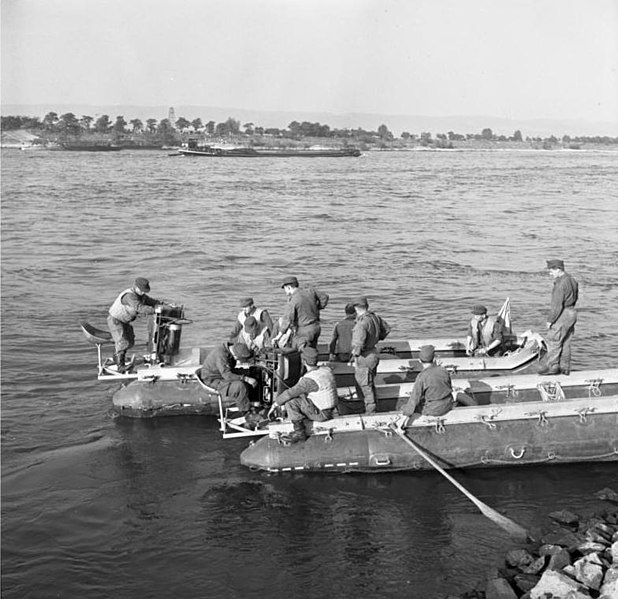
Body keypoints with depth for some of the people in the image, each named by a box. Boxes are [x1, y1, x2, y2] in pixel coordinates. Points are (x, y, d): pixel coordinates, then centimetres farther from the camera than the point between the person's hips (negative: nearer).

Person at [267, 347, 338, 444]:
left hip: (320, 413, -9)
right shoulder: (326, 369, -2)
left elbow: (289, 393, -23)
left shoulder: (309, 380, -27)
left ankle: (299, 432, -4)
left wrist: (275, 404, -9)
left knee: (290, 401, -14)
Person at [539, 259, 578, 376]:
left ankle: (552, 366, 0)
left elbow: (557, 305, -22)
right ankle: (565, 368, 17)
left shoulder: (560, 284, -21)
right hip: (572, 312, 10)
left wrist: (550, 320, -16)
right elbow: (575, 297, 20)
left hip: (562, 314, -10)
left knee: (553, 340, -2)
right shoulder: (572, 280, 10)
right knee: (565, 343, 14)